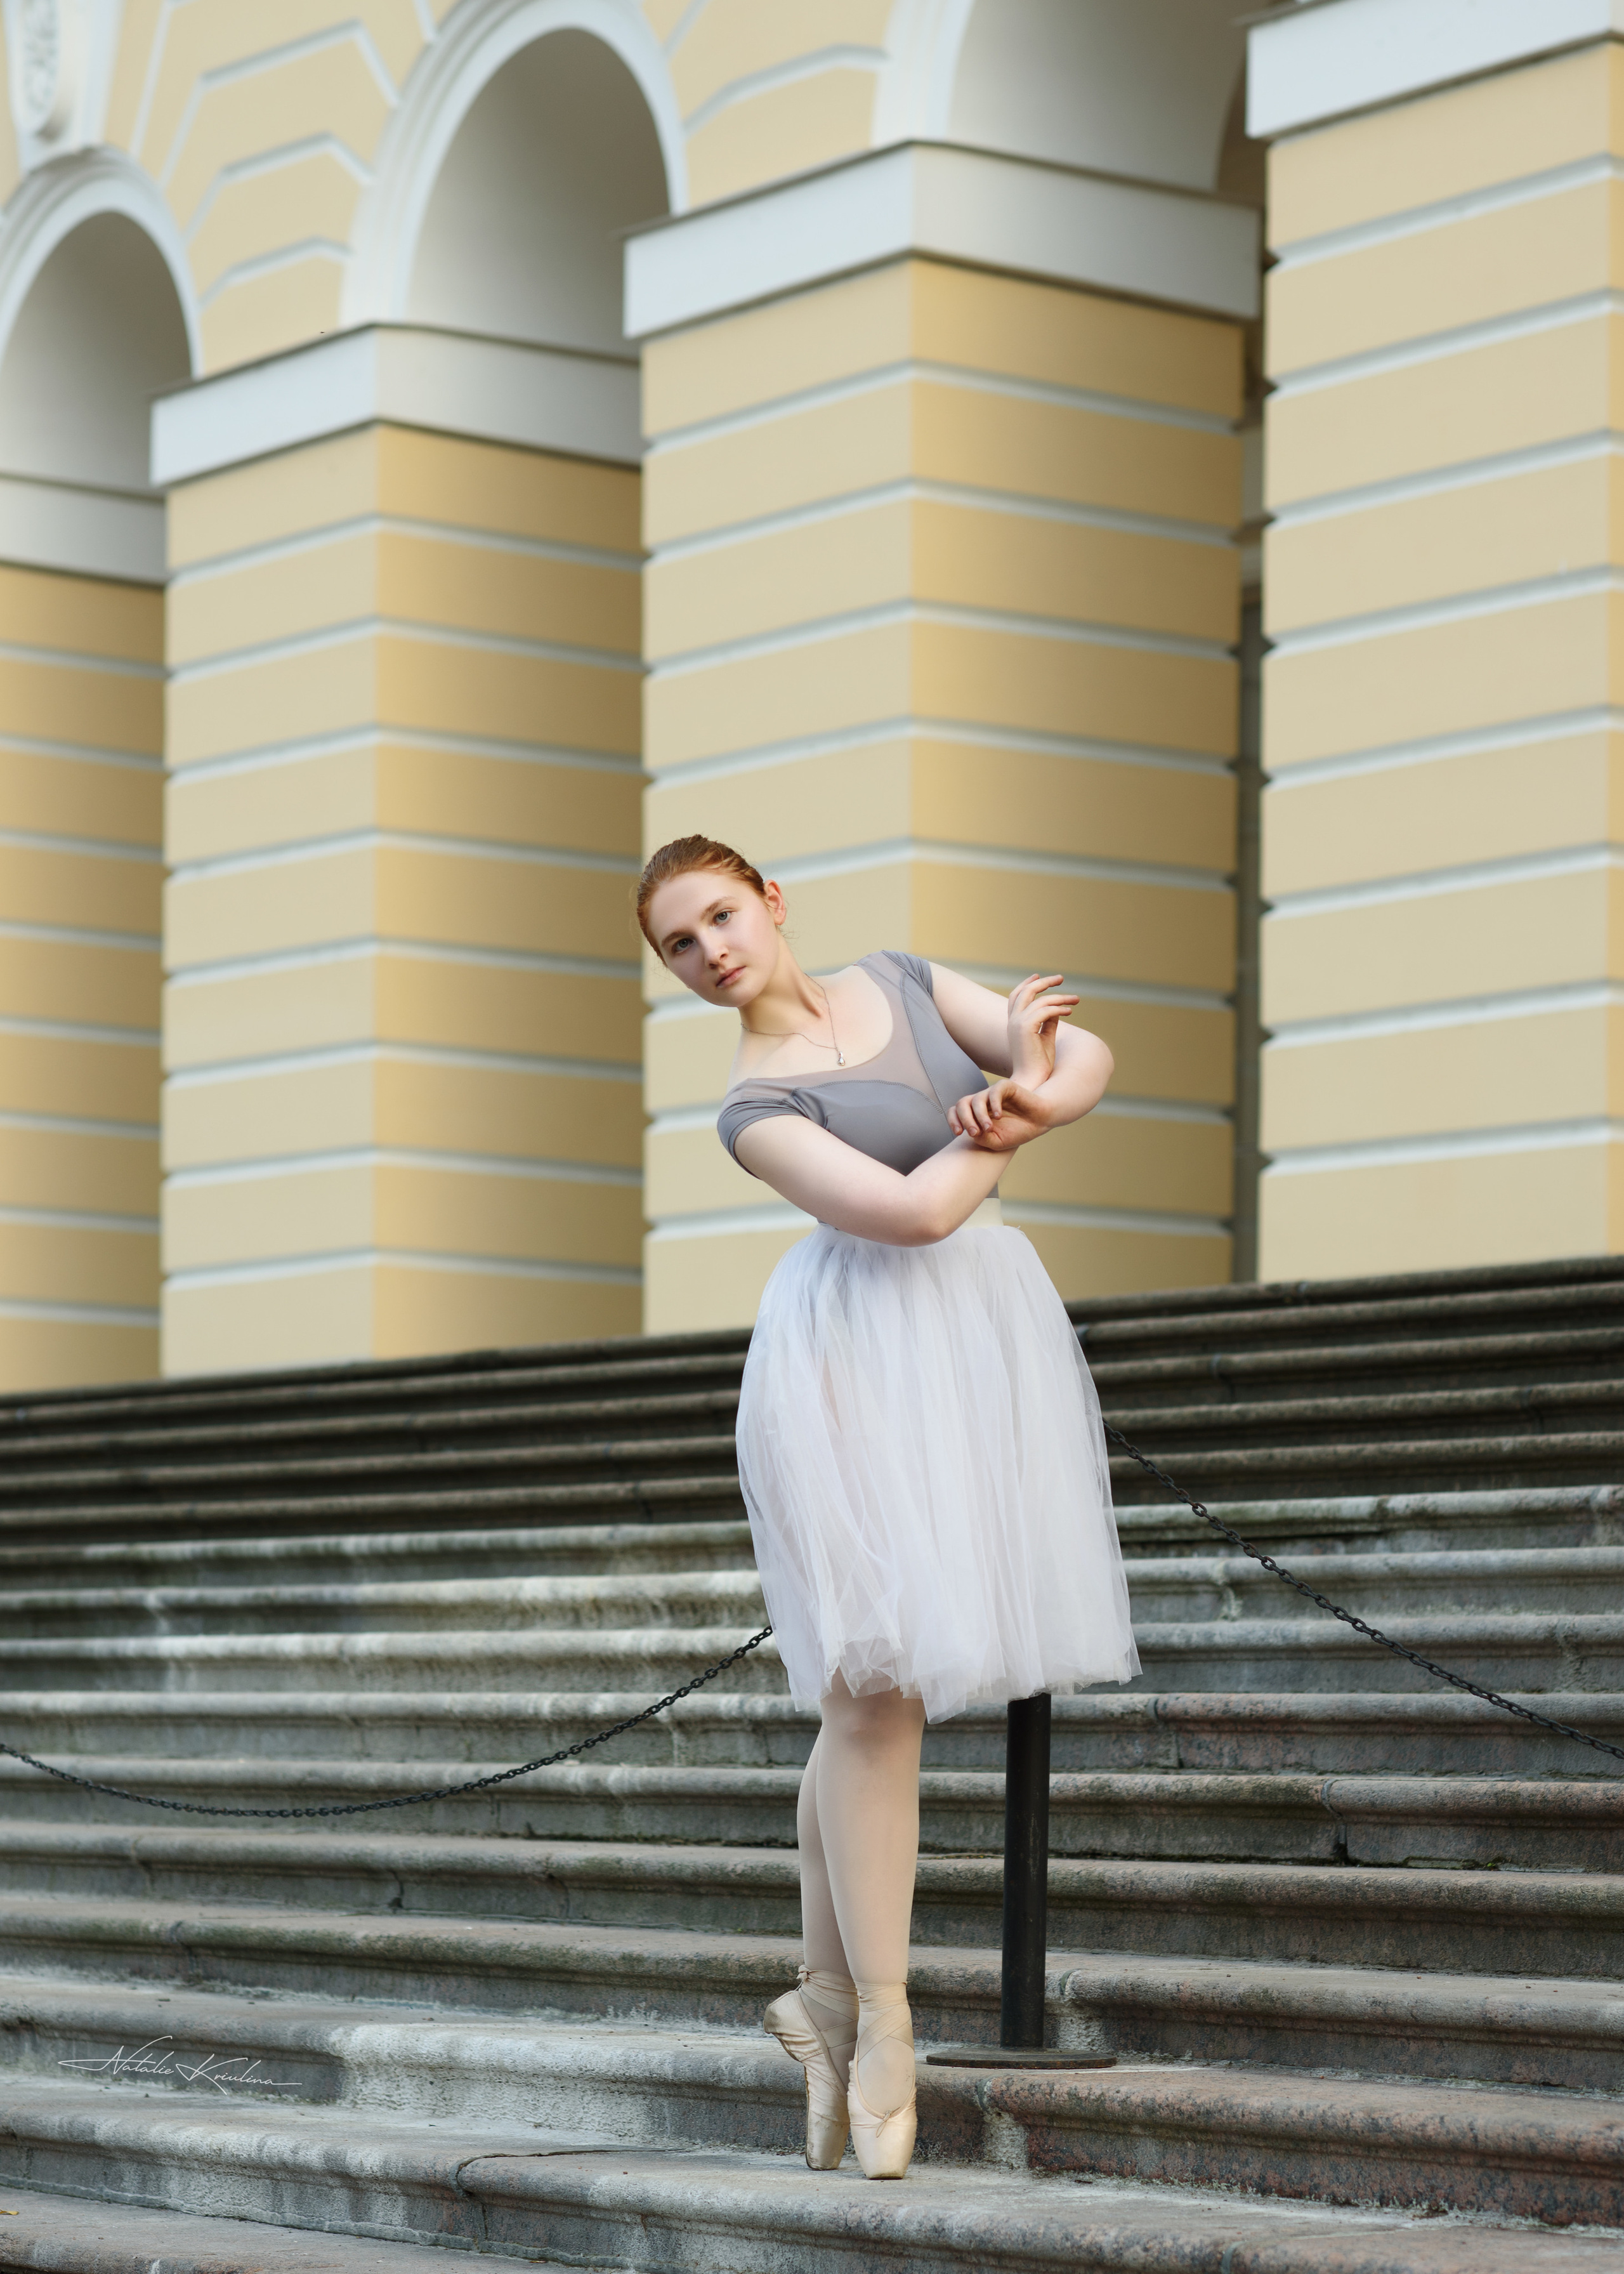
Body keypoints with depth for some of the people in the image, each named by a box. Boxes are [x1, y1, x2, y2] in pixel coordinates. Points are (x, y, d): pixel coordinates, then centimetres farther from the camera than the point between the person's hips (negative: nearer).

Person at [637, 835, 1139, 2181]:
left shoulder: (899, 983, 11)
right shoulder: (756, 1108, -6)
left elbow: (1087, 1054, 5)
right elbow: (909, 1211, -18)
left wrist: (1037, 1096, -16)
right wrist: (1008, 1127, -3)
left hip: (987, 1337, 5)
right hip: (864, 1357, -5)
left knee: (884, 1677, 3)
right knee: (879, 1684, -9)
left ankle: (828, 1997, 12)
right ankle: (879, 2021, -2)